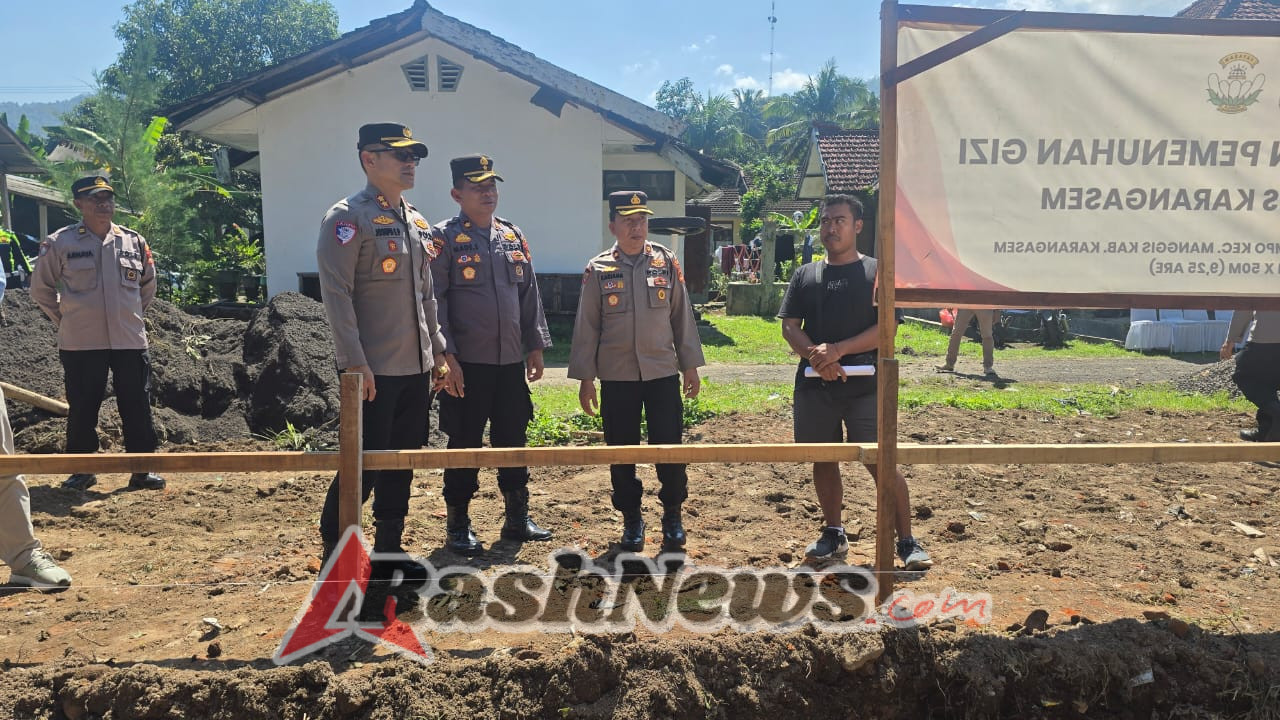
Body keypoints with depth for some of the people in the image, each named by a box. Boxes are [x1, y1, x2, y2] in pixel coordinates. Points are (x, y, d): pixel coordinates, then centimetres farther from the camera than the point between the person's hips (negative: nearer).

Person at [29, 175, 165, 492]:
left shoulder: (134, 241, 5)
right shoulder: (59, 243, -2)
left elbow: (148, 285, 20)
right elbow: (41, 288, 8)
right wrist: (64, 318, 6)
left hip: (130, 341, 2)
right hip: (81, 344, -2)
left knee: (137, 407, 5)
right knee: (82, 408, 7)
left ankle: (142, 470, 14)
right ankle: (81, 470, 21)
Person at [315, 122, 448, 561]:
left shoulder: (417, 223, 15)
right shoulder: (348, 217, -9)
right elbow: (336, 294, -15)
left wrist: (437, 350, 15)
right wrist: (354, 363, -20)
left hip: (417, 368, 8)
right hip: (372, 371, -8)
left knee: (403, 461, 13)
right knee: (364, 463, -2)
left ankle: (389, 547, 26)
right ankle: (334, 552, 15)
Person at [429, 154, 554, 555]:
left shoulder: (514, 237, 11)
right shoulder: (444, 239, -5)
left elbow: (529, 296, 14)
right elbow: (434, 302, -10)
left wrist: (535, 347, 10)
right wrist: (445, 356, -16)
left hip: (511, 361, 5)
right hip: (466, 363, -5)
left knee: (513, 441, 13)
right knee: (464, 446, 3)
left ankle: (517, 518, 26)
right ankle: (457, 526, 16)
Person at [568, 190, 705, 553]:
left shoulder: (667, 263, 3)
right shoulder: (597, 270, 0)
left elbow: (682, 316, 7)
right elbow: (586, 326, 2)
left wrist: (690, 366, 6)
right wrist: (585, 378, 0)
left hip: (663, 373, 0)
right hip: (617, 377, 0)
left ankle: (672, 516, 20)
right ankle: (631, 520, 22)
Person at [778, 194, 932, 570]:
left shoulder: (877, 272, 2)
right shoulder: (805, 275, 12)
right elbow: (789, 327, 5)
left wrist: (839, 349, -19)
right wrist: (815, 354, -15)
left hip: (865, 384, -4)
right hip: (814, 385, 4)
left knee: (882, 462, -6)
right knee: (823, 460, 11)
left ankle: (907, 542, 4)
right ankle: (833, 534, 27)